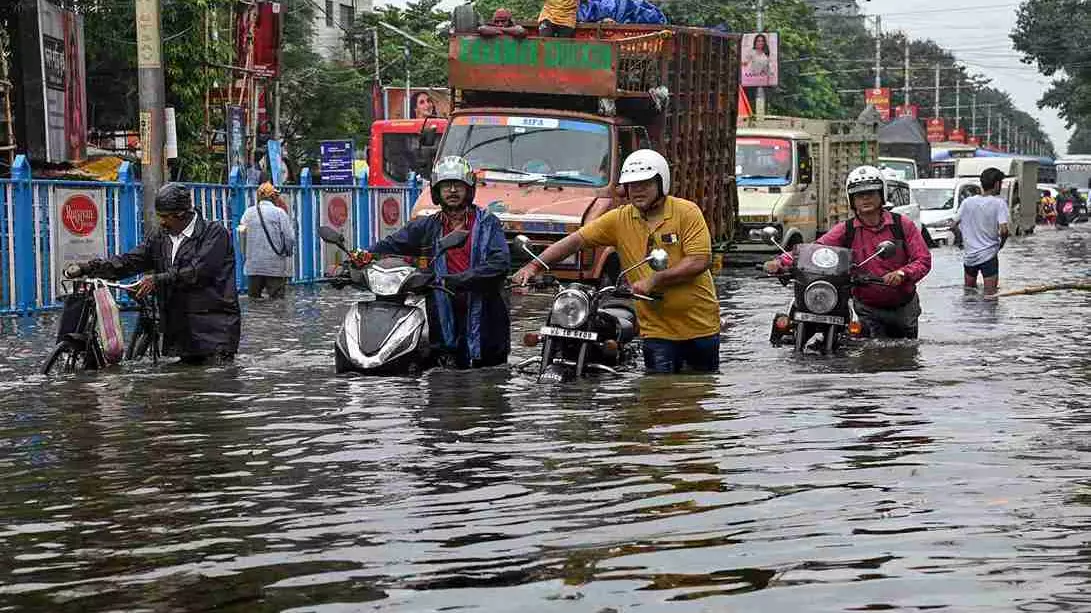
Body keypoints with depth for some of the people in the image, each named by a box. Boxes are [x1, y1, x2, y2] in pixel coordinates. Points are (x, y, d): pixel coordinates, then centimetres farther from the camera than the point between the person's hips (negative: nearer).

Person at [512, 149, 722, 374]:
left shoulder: (687, 212, -7)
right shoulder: (620, 219, 3)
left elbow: (700, 261, -16)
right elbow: (576, 240, 1)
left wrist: (654, 280, -20)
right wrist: (534, 266, -10)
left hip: (700, 326, -1)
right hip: (658, 331, 2)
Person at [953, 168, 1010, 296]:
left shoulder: (968, 202, 2)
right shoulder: (999, 203, -10)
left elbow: (953, 227, 3)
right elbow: (1003, 230, -19)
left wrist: (960, 238, 20)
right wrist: (1001, 242, 0)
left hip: (969, 255, 4)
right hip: (988, 254, -4)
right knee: (990, 295, -1)